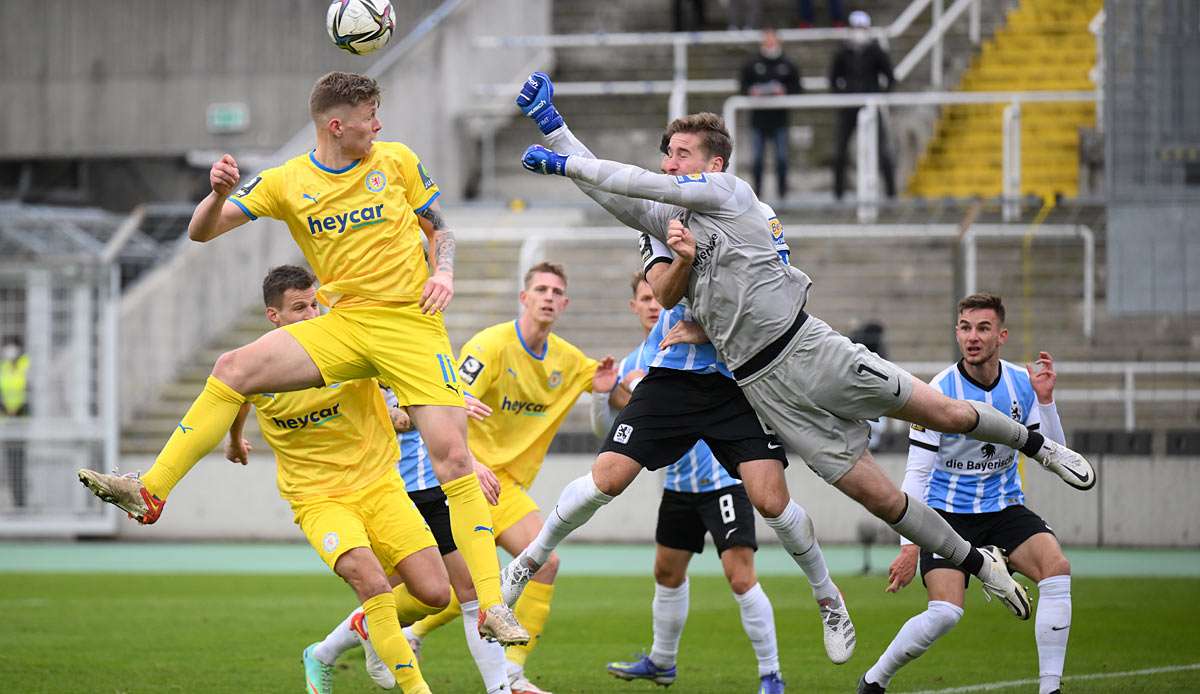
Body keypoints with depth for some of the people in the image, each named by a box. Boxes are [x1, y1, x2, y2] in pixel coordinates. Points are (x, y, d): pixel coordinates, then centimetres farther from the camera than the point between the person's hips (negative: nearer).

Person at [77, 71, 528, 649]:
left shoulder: (396, 161, 2)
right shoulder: (286, 182, 1)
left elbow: (440, 228, 13)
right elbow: (202, 233, -1)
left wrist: (443, 272, -9)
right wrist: (220, 194, -22)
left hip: (412, 324, -2)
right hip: (344, 324, 2)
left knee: (452, 456, -14)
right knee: (233, 369, -17)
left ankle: (492, 607, -12)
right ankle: (150, 493, -13)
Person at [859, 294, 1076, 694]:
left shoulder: (1022, 384, -3)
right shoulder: (939, 392, -16)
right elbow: (916, 474, -15)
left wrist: (1045, 401, -15)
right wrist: (909, 546, -22)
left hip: (1004, 507, 4)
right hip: (948, 513, -4)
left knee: (1057, 568, -21)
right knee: (946, 613, -21)